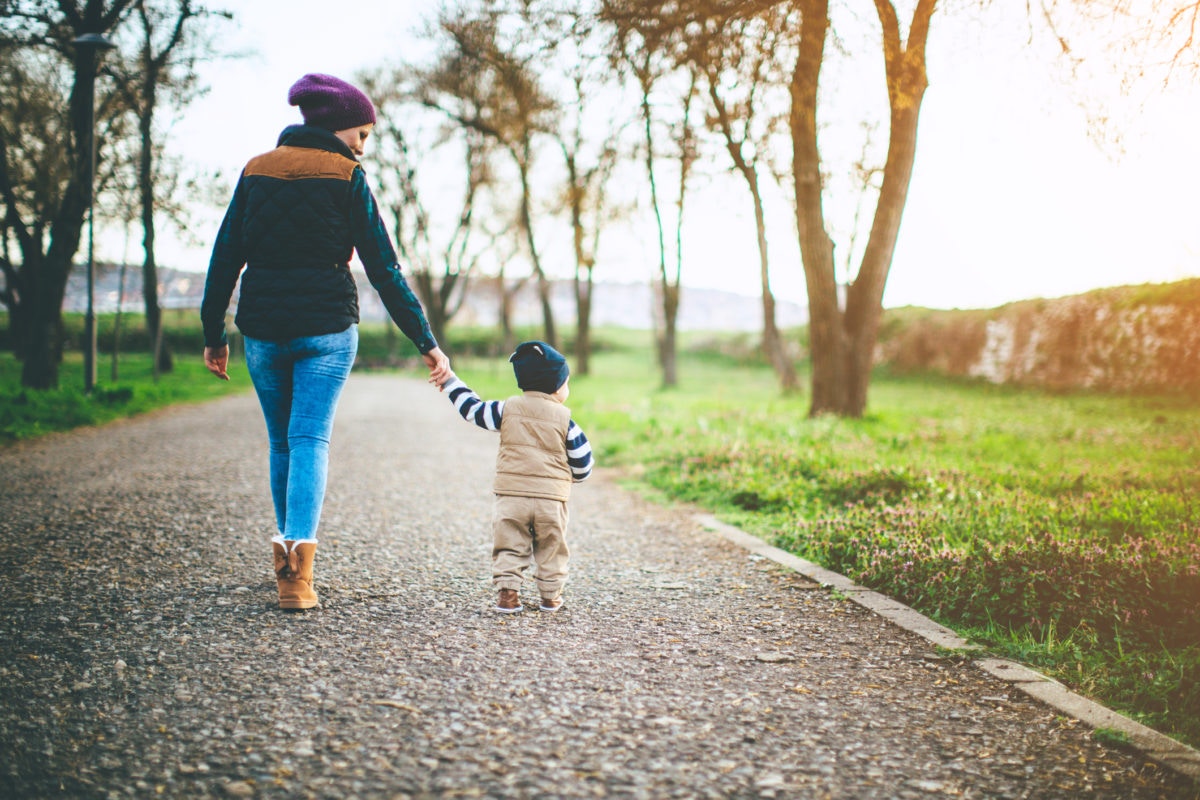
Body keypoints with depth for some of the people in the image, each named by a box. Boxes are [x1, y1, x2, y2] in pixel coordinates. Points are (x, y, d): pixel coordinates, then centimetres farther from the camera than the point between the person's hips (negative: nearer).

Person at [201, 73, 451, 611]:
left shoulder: (255, 172, 10)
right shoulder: (346, 177, -2)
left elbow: (225, 259, 7)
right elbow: (383, 269, -6)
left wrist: (213, 335, 13)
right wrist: (426, 342, -4)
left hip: (262, 329, 4)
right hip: (325, 329, -4)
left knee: (281, 442, 17)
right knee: (310, 440, -3)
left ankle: (287, 560, 25)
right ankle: (298, 572, -15)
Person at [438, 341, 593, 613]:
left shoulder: (508, 409, 2)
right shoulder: (564, 419, -1)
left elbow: (472, 409, 10)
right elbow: (581, 458, 3)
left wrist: (451, 382, 23)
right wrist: (575, 476, 26)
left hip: (511, 494, 1)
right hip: (551, 498, -1)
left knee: (509, 545, 7)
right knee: (551, 548, 12)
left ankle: (507, 591, -1)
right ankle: (551, 595, 16)